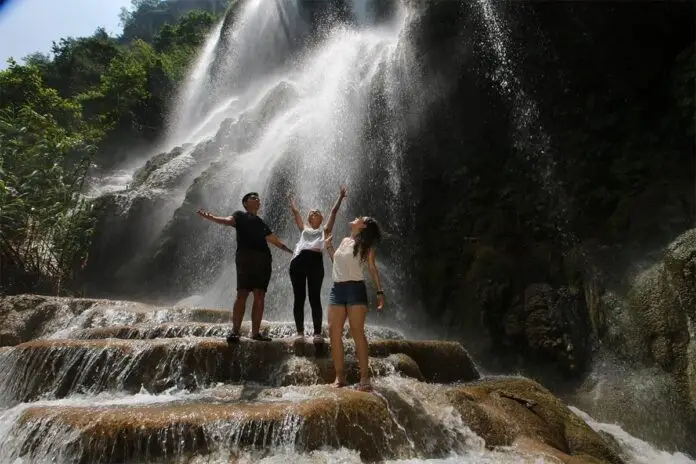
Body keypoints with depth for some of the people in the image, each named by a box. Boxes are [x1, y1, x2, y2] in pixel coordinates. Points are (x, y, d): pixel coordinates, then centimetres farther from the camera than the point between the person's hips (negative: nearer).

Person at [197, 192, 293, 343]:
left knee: (260, 296, -1)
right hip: (245, 256, -5)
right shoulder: (240, 216, 14)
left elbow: (275, 241, 31)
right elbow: (228, 220, -7)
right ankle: (235, 331, -12)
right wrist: (211, 218, -26)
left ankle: (255, 332, 0)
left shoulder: (261, 223, 28)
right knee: (242, 293, -12)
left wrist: (291, 251, 30)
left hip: (263, 259, 5)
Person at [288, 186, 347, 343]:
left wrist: (341, 197, 25)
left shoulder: (324, 231, 26)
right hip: (298, 261, 2)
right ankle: (300, 332, 4)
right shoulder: (303, 229, 30)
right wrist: (291, 198, 46)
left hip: (315, 261, -2)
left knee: (315, 298, -6)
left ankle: (317, 333, -7)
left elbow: (334, 212, 25)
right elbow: (295, 211, 35)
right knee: (299, 298, 0)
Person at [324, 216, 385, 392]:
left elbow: (372, 269, -1)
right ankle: (339, 376, 5)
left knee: (357, 333, -9)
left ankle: (365, 378, -5)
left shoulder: (366, 245, 2)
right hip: (337, 289, 6)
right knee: (334, 332, -1)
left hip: (355, 289, -6)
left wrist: (380, 291, -8)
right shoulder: (345, 240, 18)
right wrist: (328, 245, 23)